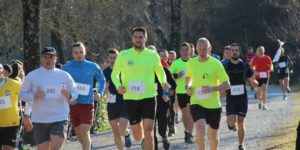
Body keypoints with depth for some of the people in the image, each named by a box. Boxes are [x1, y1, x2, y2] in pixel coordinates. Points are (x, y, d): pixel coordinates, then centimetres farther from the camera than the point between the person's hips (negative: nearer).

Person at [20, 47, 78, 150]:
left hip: (59, 119, -1)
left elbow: (75, 93, 12)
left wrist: (69, 96, -11)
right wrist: (34, 96, -15)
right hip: (39, 120, 1)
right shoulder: (32, 75, 4)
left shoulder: (64, 75, 6)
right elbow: (22, 94, 5)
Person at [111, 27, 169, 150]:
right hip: (130, 98, 1)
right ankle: (143, 140, 45)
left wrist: (163, 82, -4)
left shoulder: (153, 55, 2)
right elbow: (114, 74, 11)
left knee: (148, 131, -14)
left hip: (148, 97, -1)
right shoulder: (123, 55, 0)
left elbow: (160, 72, 18)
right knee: (137, 137, 8)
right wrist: (118, 85, -9)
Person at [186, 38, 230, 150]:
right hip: (197, 103, 0)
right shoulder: (191, 63, 1)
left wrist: (212, 88, -23)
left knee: (213, 133, 12)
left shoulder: (216, 64, -8)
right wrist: (188, 86, 1)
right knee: (200, 128, -24)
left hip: (213, 104, 0)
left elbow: (227, 85, -7)